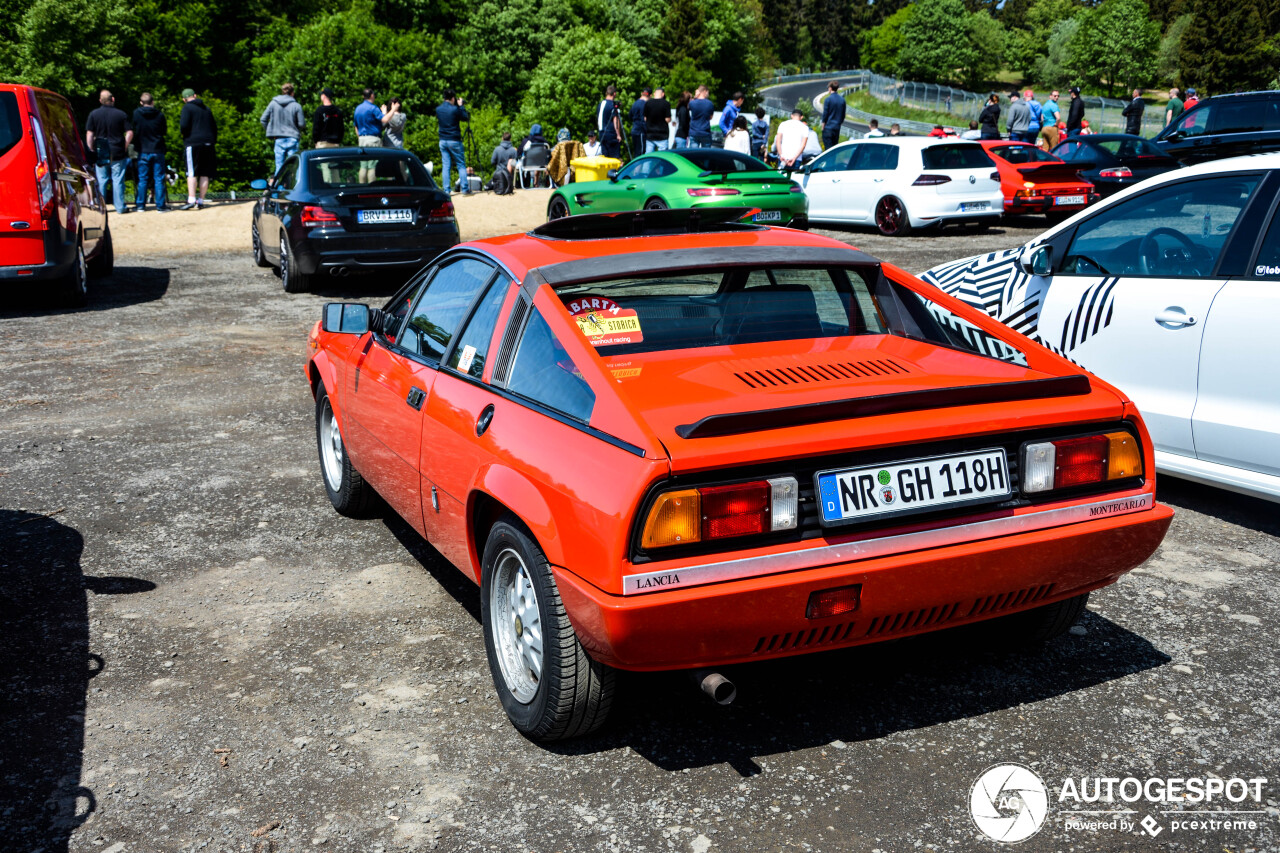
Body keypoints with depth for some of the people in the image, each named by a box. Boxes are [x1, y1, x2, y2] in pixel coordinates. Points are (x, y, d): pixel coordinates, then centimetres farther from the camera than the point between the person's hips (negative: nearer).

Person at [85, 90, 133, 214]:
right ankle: (120, 207, 2)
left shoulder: (93, 114, 1)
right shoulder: (121, 114, -2)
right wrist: (124, 147, 6)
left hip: (100, 153, 1)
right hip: (118, 153, -1)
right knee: (118, 180, 2)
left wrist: (92, 150, 6)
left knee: (101, 180, 7)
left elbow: (89, 134, -2)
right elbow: (130, 133, -5)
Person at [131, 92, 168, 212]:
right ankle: (160, 205, 2)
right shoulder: (159, 115, -5)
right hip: (158, 151, 0)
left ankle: (140, 204, 10)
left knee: (142, 179, 8)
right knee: (159, 178, 3)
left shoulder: (136, 114, -5)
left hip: (143, 151, 0)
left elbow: (133, 132, 1)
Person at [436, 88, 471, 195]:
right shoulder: (455, 109, -13)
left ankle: (447, 190, 1)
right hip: (454, 140, -5)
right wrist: (461, 106, 8)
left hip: (443, 141, 5)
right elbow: (466, 118, -1)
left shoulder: (438, 109, 3)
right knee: (461, 165, 3)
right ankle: (465, 189, 1)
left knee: (446, 166, 6)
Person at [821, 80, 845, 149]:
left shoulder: (828, 99, -10)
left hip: (828, 128, -5)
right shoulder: (842, 100, 6)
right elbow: (843, 115, 12)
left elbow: (825, 114, -9)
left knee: (828, 147, -4)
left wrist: (823, 125, 1)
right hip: (837, 128, 5)